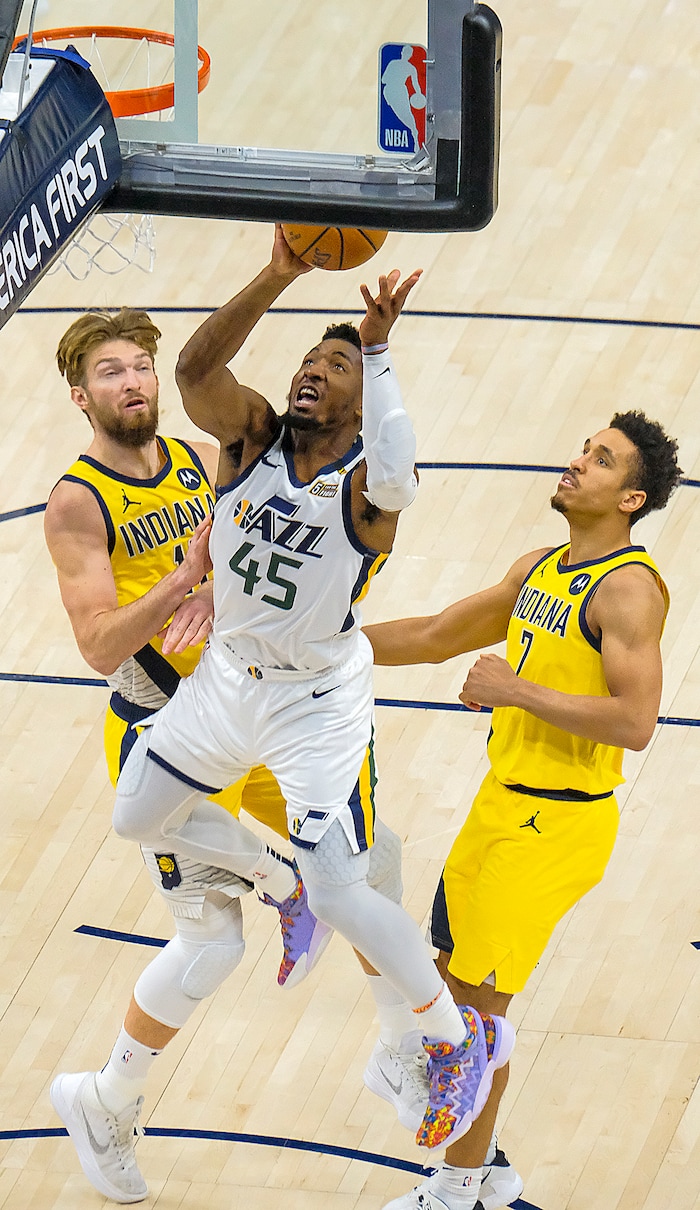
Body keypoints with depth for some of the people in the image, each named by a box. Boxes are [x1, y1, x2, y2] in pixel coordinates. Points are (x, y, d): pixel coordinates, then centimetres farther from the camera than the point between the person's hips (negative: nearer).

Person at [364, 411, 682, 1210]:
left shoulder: (629, 588, -16)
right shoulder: (540, 568, 11)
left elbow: (634, 721, -25)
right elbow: (435, 637, 21)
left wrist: (517, 690, -22)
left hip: (557, 822, -9)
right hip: (503, 803, 9)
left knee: (477, 999, -5)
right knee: (454, 975, 15)